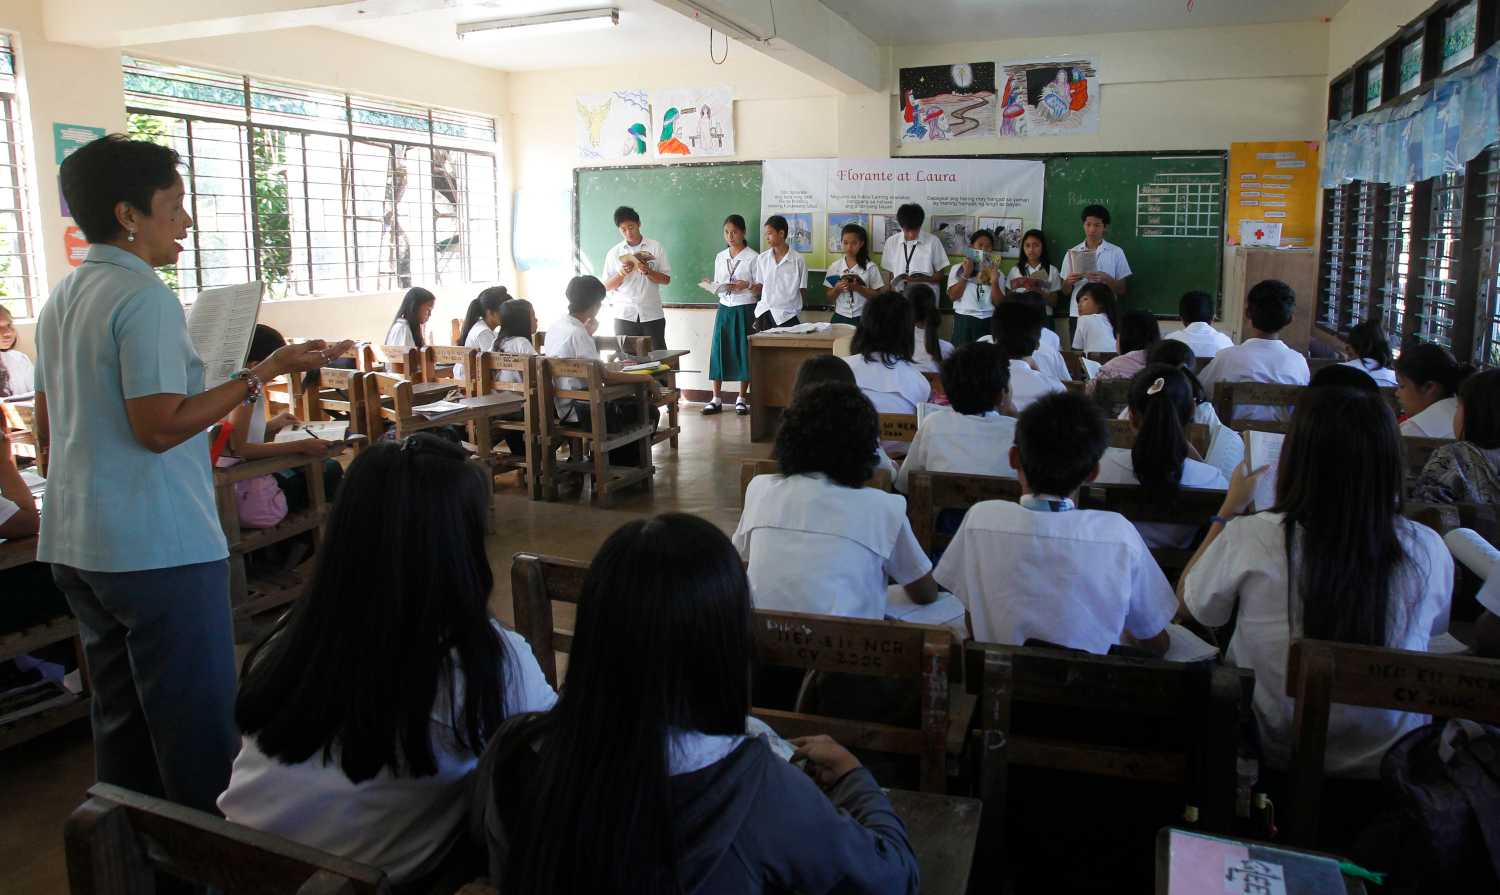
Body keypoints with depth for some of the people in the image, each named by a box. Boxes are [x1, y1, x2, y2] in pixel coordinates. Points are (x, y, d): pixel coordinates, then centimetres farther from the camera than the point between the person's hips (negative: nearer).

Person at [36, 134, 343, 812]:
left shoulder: (61, 299, 13)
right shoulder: (145, 297, -15)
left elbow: (49, 416, 19)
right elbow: (161, 427, -21)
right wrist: (264, 373, -18)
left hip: (75, 544, 9)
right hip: (158, 547, -9)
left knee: (121, 717, 18)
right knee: (197, 724, 0)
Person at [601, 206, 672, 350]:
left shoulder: (656, 247, 5)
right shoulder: (614, 253, 8)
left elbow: (666, 279, 4)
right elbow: (606, 286, 7)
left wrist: (648, 272, -14)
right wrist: (622, 273, -10)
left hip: (652, 314, 0)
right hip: (624, 315, 1)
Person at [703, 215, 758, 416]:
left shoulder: (753, 257, -5)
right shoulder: (720, 257, 10)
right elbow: (717, 284, 14)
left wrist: (747, 285, -21)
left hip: (745, 309, -4)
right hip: (724, 308, 4)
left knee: (744, 352, 1)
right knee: (719, 350, 1)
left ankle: (741, 398, 12)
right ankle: (717, 399, 7)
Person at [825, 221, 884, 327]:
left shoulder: (870, 267, -3)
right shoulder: (835, 267, 3)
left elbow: (876, 296, -2)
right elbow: (830, 296, 7)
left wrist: (859, 288, -17)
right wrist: (837, 289, -14)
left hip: (862, 318, -1)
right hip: (840, 317, 2)